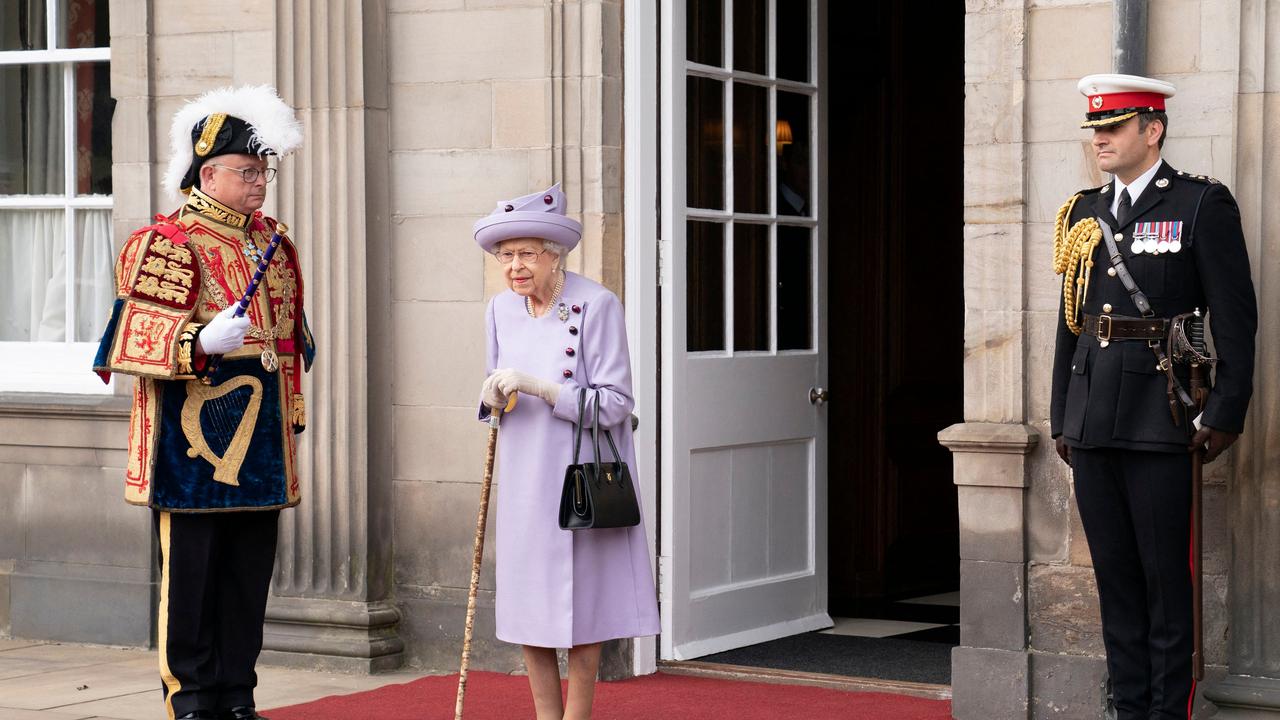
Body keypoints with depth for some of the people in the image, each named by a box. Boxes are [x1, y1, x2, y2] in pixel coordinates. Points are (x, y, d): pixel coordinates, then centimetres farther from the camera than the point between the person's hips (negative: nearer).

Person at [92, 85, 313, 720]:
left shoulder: (272, 241, 16)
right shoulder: (168, 242, -7)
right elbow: (134, 335, -12)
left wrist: (292, 411, 22)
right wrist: (202, 341, -27)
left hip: (259, 445, 7)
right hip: (193, 441, -7)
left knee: (250, 573, 9)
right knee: (191, 573, -1)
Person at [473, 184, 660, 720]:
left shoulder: (596, 305, -13)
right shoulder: (500, 309, 5)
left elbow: (614, 404, -16)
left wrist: (538, 387, -23)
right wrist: (493, 398, -8)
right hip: (524, 479, 5)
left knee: (581, 601, 0)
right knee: (526, 604, 7)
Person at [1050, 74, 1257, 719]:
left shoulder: (1203, 205, -3)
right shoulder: (1084, 213, 14)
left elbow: (1235, 319, -5)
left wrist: (1224, 415, -9)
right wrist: (1061, 418, 16)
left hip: (1159, 420, -6)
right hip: (1092, 424, 6)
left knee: (1165, 577, -1)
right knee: (1114, 576, 10)